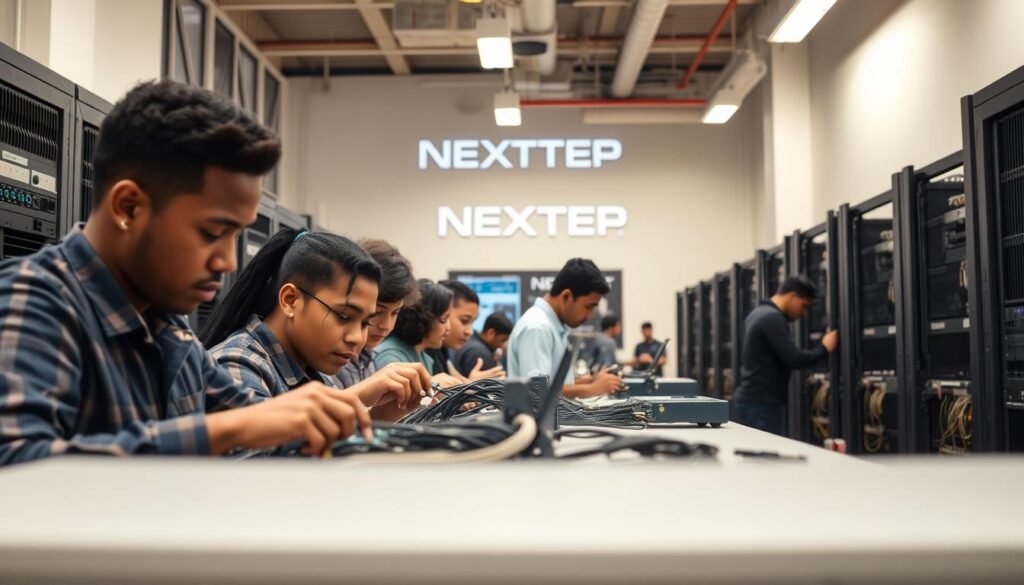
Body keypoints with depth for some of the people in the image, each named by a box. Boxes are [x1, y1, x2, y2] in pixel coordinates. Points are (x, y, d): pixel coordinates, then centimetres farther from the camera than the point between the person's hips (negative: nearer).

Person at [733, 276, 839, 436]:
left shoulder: (759, 313, 16)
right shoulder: (773, 318, -16)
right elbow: (793, 359, -20)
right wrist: (824, 349, -7)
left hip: (752, 402, 10)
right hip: (761, 405, -10)